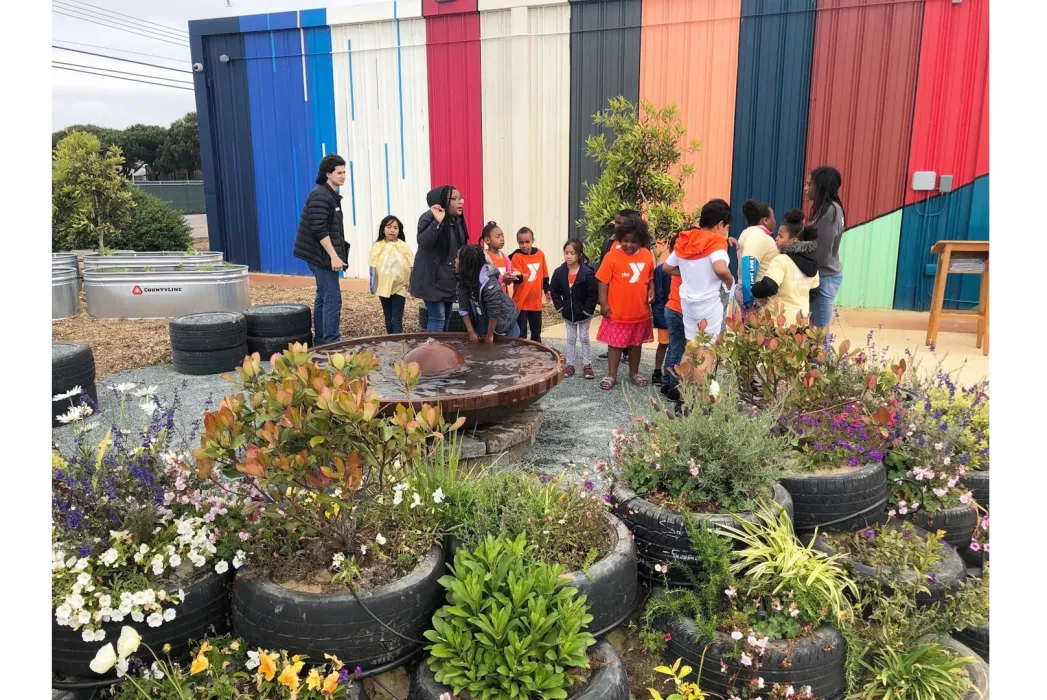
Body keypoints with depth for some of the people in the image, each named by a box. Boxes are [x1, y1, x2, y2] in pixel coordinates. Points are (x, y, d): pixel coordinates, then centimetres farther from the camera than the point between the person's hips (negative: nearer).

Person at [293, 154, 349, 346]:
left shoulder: (330, 195, 15)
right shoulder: (320, 196, -16)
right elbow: (320, 231, -22)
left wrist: (335, 254, 18)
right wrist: (334, 256, -24)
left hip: (323, 256, 10)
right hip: (324, 256, -10)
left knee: (323, 298, 13)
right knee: (333, 299, -9)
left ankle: (321, 340, 21)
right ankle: (331, 342, -6)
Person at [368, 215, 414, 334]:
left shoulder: (405, 247, -4)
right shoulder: (377, 247, -1)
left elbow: (412, 268, 0)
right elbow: (373, 269, 1)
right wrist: (373, 287, -1)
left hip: (399, 288, -2)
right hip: (384, 287, 2)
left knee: (397, 320, -4)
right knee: (388, 319, 14)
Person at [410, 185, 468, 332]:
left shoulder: (458, 221, 8)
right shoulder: (429, 218, -14)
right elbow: (423, 242, -28)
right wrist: (437, 222, -38)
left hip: (450, 280, 8)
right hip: (433, 280, -8)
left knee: (446, 319, 14)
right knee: (438, 318, -11)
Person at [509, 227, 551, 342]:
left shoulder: (540, 254, 3)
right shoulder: (517, 257, -11)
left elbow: (544, 275, 14)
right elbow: (518, 279, -21)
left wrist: (547, 289, 17)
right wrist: (518, 276, -42)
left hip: (536, 300, 5)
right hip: (521, 300, -5)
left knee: (536, 328, 18)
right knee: (521, 330, 1)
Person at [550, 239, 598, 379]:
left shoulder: (587, 273, -20)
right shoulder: (559, 272, -9)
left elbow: (593, 294, -17)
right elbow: (554, 291, 1)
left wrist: (587, 310, -16)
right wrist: (560, 308, -5)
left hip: (584, 314, -3)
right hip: (568, 314, 3)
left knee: (584, 338, 7)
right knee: (570, 339, 12)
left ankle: (587, 365, 16)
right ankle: (570, 365, 19)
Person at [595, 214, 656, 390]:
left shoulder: (647, 255, -1)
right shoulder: (612, 256, -12)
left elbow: (651, 277, 12)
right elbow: (603, 281, -10)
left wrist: (651, 290, -6)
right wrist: (603, 303, -14)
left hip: (640, 311, 4)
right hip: (617, 312, -4)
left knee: (636, 344, 17)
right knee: (615, 344, 7)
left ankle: (634, 373, 32)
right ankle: (611, 375, 18)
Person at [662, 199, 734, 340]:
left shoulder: (684, 241, 6)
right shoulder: (716, 242, -14)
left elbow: (667, 267, 14)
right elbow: (720, 269, -31)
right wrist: (730, 283, -12)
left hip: (687, 301, 7)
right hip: (709, 303, -6)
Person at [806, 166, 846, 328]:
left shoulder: (830, 211, -16)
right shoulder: (826, 208, 13)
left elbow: (822, 251, -18)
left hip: (825, 278, -9)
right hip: (823, 276, 9)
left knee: (819, 330, -4)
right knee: (814, 328, 11)